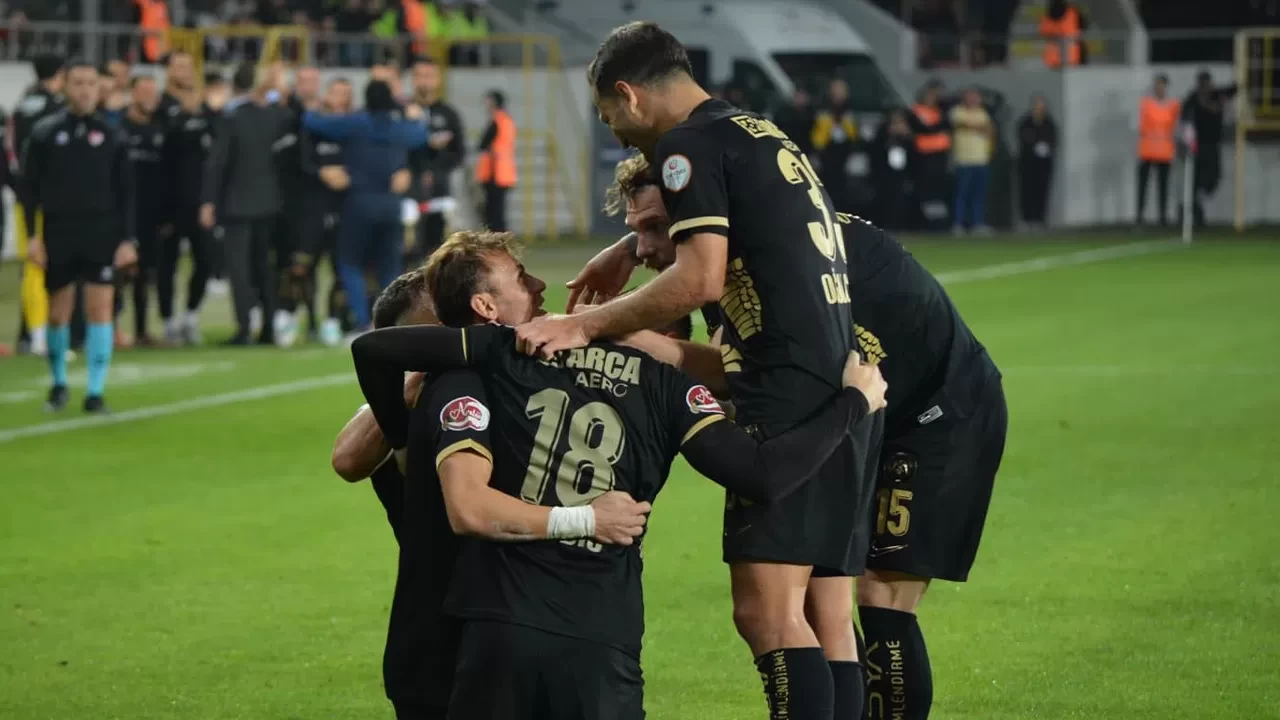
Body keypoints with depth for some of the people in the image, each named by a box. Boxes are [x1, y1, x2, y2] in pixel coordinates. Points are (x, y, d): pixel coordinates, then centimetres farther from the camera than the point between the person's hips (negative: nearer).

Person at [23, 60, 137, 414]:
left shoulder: (111, 136, 3)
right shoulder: (45, 133, 1)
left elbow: (125, 192, 6)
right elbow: (31, 187, 2)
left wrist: (127, 239, -1)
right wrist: (32, 235, -5)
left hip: (101, 235, 0)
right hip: (58, 235, 0)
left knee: (100, 309, -6)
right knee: (58, 314, 7)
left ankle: (95, 392, -2)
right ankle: (59, 383, 26)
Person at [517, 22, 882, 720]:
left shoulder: (690, 143, -5)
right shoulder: (769, 137, 23)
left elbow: (702, 277, -16)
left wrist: (585, 325, -10)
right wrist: (628, 255, 45)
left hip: (792, 394, -9)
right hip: (852, 389, 9)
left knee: (767, 609, -14)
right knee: (828, 618, 7)